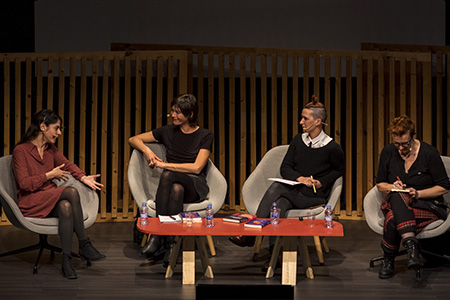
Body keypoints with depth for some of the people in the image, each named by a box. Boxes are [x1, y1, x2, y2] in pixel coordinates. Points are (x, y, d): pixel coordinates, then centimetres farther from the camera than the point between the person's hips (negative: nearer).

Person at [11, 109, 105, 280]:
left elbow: (67, 165, 15)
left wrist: (84, 178, -5)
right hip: (30, 203, -6)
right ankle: (84, 245, -28)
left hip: (51, 199, 6)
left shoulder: (51, 149, 16)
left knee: (66, 207, -35)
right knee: (71, 192, -32)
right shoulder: (20, 150, -6)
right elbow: (24, 183, -13)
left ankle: (67, 260, -33)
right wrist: (50, 175, -10)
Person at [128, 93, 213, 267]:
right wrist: (146, 150, -4)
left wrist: (164, 164, -12)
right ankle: (170, 243, -43)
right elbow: (133, 139, 19)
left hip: (196, 186, -2)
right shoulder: (168, 132, 12)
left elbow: (197, 167, -11)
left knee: (168, 176, -37)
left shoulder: (205, 136, 1)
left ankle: (157, 236, -39)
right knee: (176, 190, -38)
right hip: (173, 184, 2)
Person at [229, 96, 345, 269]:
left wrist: (321, 182, -5)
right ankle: (274, 254, -34)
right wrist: (300, 178, -14)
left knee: (275, 188, -28)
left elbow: (339, 170, 11)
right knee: (279, 205, -31)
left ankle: (251, 235, -28)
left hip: (315, 196, -4)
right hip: (294, 192, 4)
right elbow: (285, 167, 6)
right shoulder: (299, 140, 8)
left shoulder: (332, 148, -6)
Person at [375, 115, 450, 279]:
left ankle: (388, 260, -22)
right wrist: (392, 187, -10)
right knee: (397, 196, -36)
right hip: (395, 203, 4)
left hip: (427, 205, -3)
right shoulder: (388, 152, 3)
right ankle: (411, 244, -44)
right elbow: (380, 184, 13)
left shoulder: (429, 153, -8)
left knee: (393, 218, -35)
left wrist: (418, 193, -17)